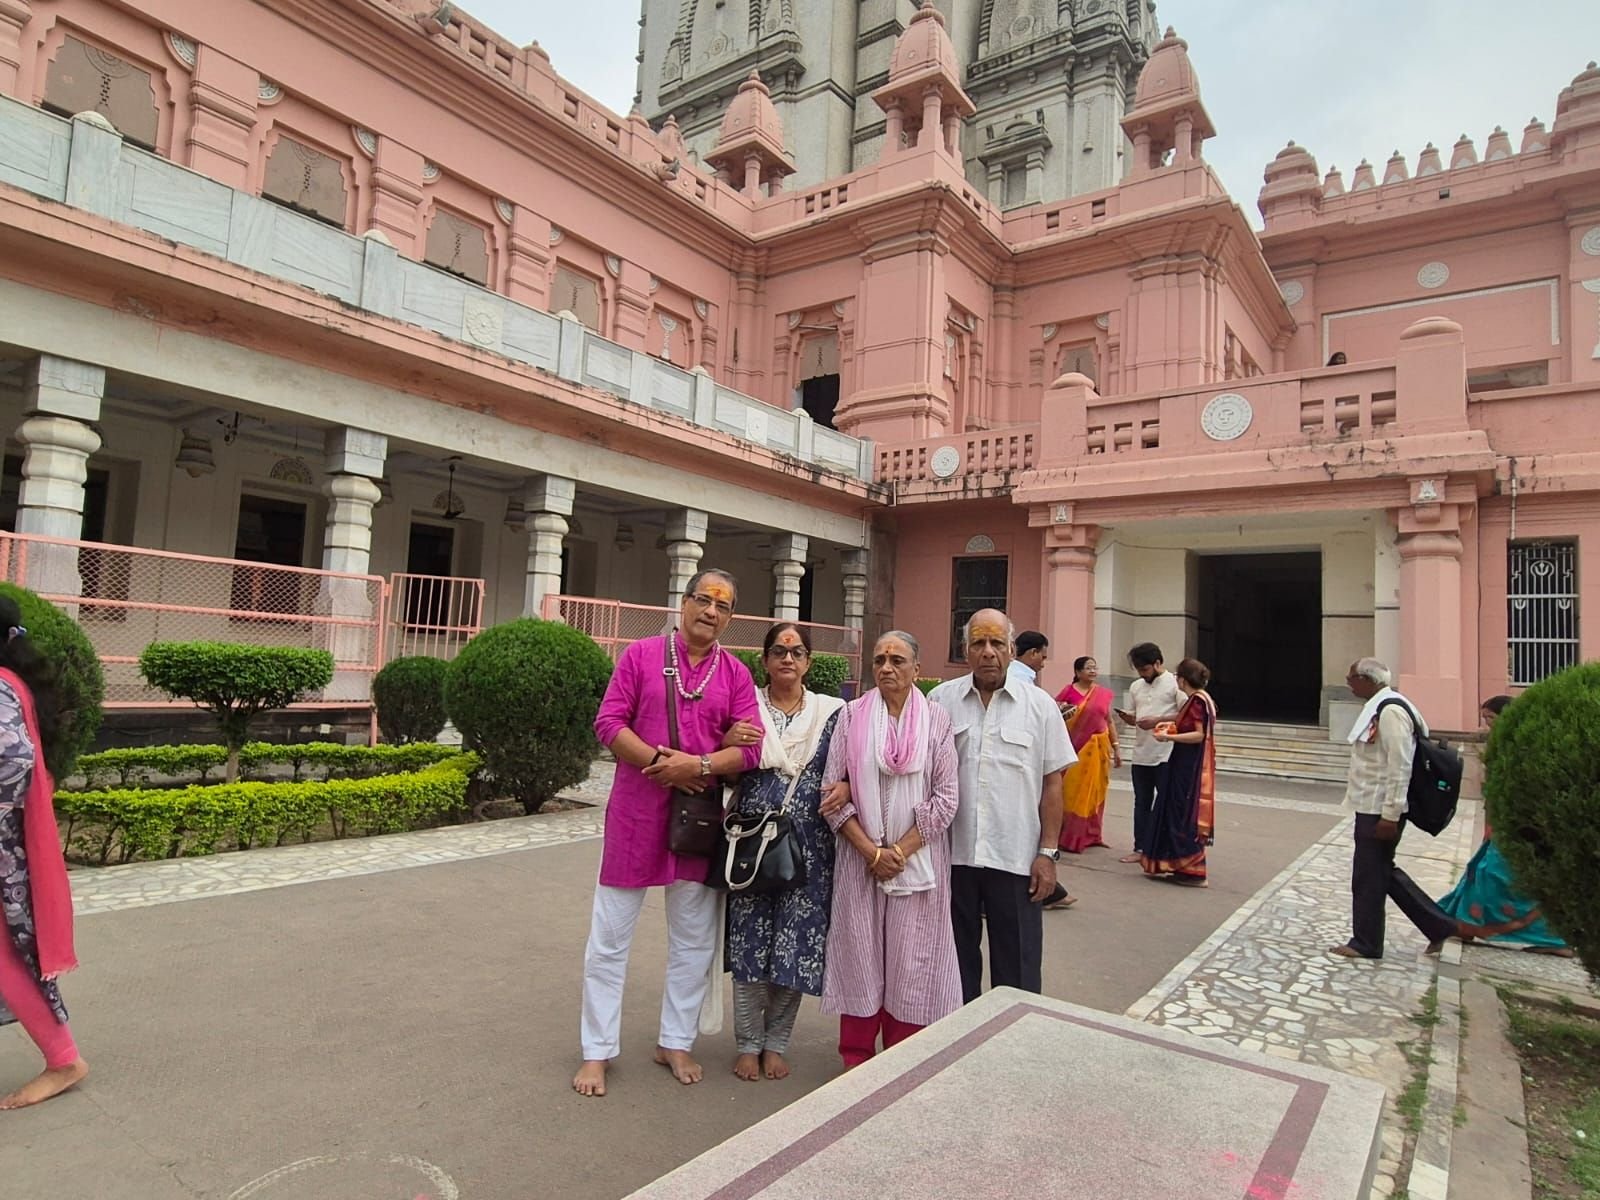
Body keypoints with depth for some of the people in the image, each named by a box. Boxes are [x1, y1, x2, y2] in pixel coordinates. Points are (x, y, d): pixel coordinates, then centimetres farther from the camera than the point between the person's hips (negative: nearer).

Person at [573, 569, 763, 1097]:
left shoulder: (736, 674, 2)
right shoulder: (640, 655, -2)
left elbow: (749, 749, -3)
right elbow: (608, 722, -7)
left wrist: (697, 765, -19)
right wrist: (660, 763, -18)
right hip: (636, 811, -2)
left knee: (695, 938, 13)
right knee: (610, 935, 7)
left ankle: (675, 1043, 32)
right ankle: (597, 1051, 23)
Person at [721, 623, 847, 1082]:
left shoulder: (831, 711, 5)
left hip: (808, 847, 1)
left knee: (797, 945, 6)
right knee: (749, 942, 3)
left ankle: (776, 1043, 26)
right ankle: (748, 1043, 22)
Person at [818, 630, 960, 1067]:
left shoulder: (936, 720, -1)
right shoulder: (851, 716, 0)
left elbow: (945, 798, -4)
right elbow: (834, 792, -2)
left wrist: (902, 850, -11)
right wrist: (871, 851, -10)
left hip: (918, 860, 0)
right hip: (859, 859, 1)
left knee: (910, 961, 6)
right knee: (860, 957, 8)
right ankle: (856, 1061, 25)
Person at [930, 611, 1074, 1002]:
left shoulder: (1039, 705, 0)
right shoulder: (941, 700, 2)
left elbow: (1052, 783, 1)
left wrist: (1048, 853, -3)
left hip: (1017, 859, -1)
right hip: (953, 853, 2)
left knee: (1018, 970, 8)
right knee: (957, 963, 16)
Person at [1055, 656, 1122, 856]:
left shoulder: (1104, 693, 8)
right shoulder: (1068, 691, -5)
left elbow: (1109, 722, 13)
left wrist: (1116, 747, 11)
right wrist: (1060, 712, -24)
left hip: (1098, 748, 4)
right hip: (1076, 748, -4)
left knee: (1095, 792, 10)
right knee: (1074, 792, -2)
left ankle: (1091, 835, 21)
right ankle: (1070, 838, 5)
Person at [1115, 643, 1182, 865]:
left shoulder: (1175, 684, -6)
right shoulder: (1136, 686, 13)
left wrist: (1158, 721, -18)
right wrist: (1125, 717, -6)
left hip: (1166, 755, -6)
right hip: (1141, 754, 6)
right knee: (1142, 803, 11)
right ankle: (1141, 848, 19)